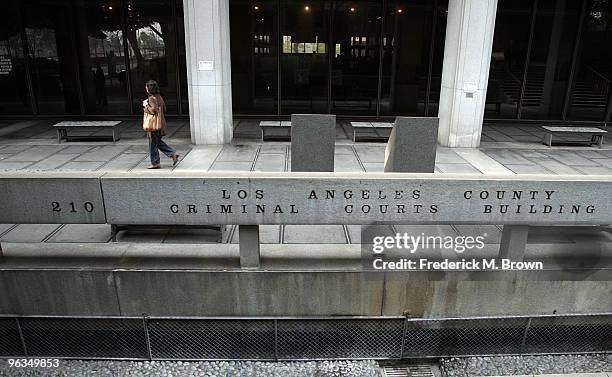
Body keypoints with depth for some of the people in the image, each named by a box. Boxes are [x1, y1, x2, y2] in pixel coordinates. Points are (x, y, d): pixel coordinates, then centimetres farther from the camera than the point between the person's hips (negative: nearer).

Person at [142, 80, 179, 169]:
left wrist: (146, 105, -11)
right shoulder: (159, 97, 10)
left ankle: (155, 163, 11)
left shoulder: (152, 98, -17)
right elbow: (164, 109, 16)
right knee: (158, 141, 20)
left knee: (153, 144, 2)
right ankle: (173, 154, 14)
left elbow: (153, 110, -24)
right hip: (160, 123, 9)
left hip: (154, 124, -9)